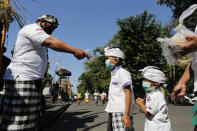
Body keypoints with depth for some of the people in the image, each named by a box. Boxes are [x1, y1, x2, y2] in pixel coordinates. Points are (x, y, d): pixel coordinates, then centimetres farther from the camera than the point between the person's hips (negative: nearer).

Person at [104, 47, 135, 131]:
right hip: (113, 113, 9)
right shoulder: (114, 74, 17)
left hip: (121, 113, -9)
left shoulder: (122, 73, -9)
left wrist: (126, 115, -22)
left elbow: (128, 93, -16)